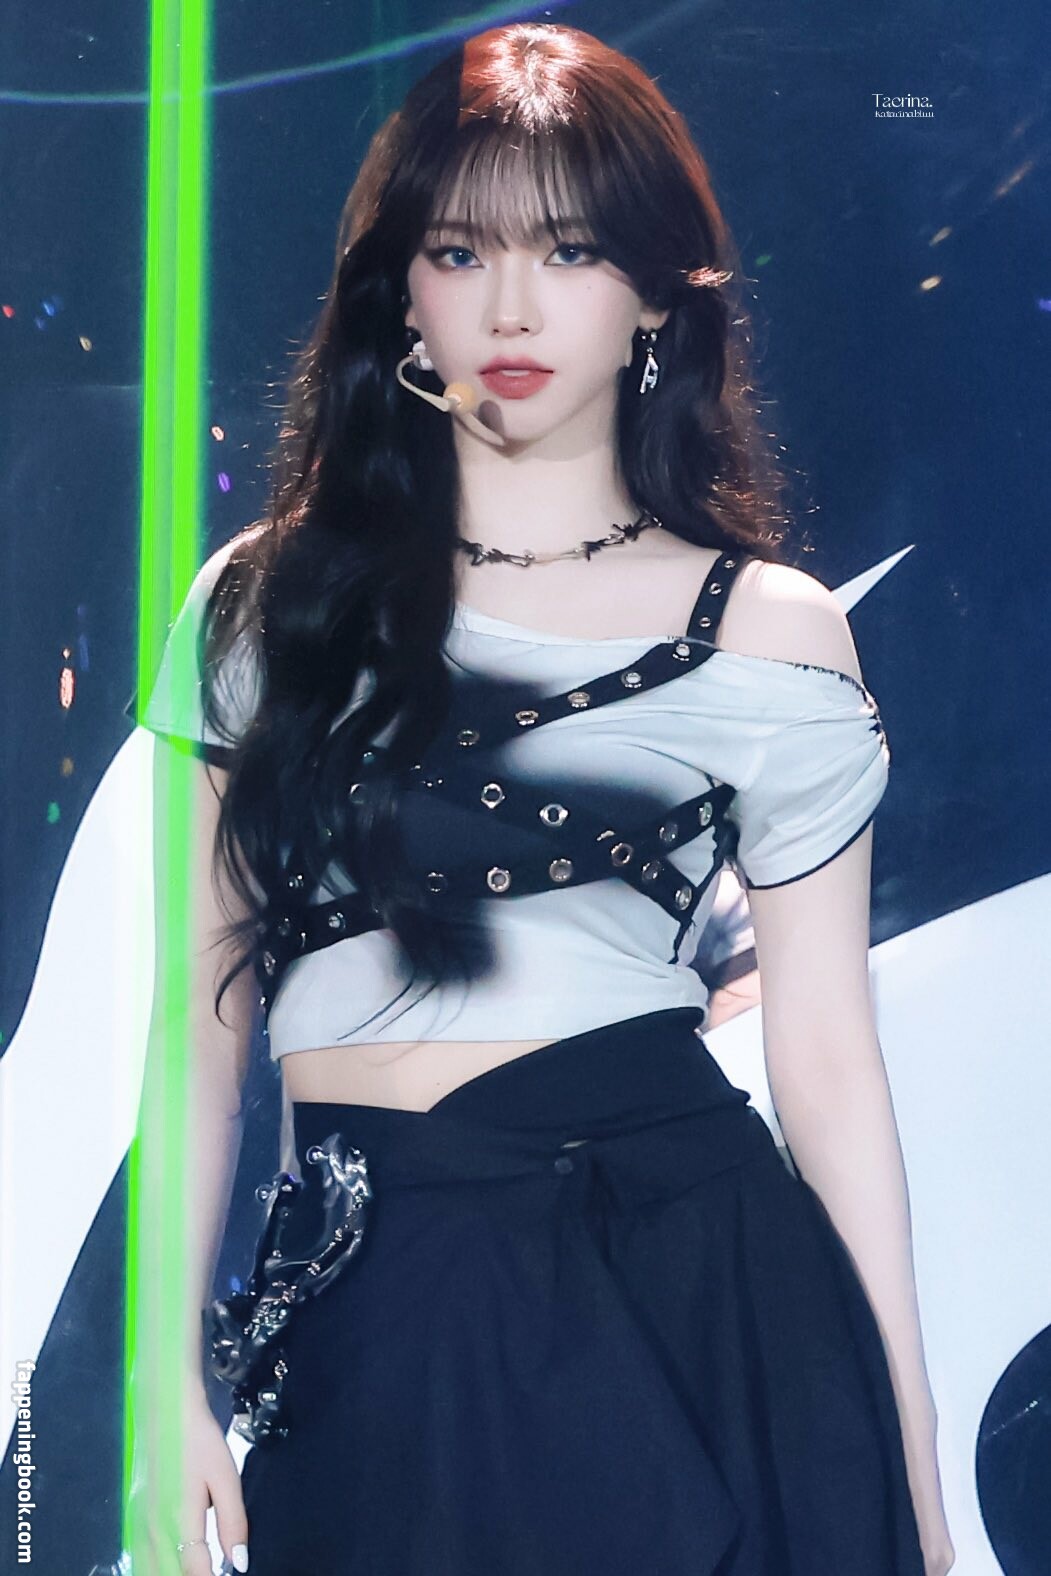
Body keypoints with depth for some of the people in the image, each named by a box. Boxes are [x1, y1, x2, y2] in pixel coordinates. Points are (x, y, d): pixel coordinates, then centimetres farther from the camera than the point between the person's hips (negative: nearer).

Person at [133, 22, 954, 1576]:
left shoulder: (771, 633, 3)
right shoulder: (267, 602, 7)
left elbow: (826, 1055, 5)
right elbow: (205, 1005, 9)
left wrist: (910, 1441, 4)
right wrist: (173, 1378, 4)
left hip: (694, 1287, -1)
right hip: (371, 1324, 1)